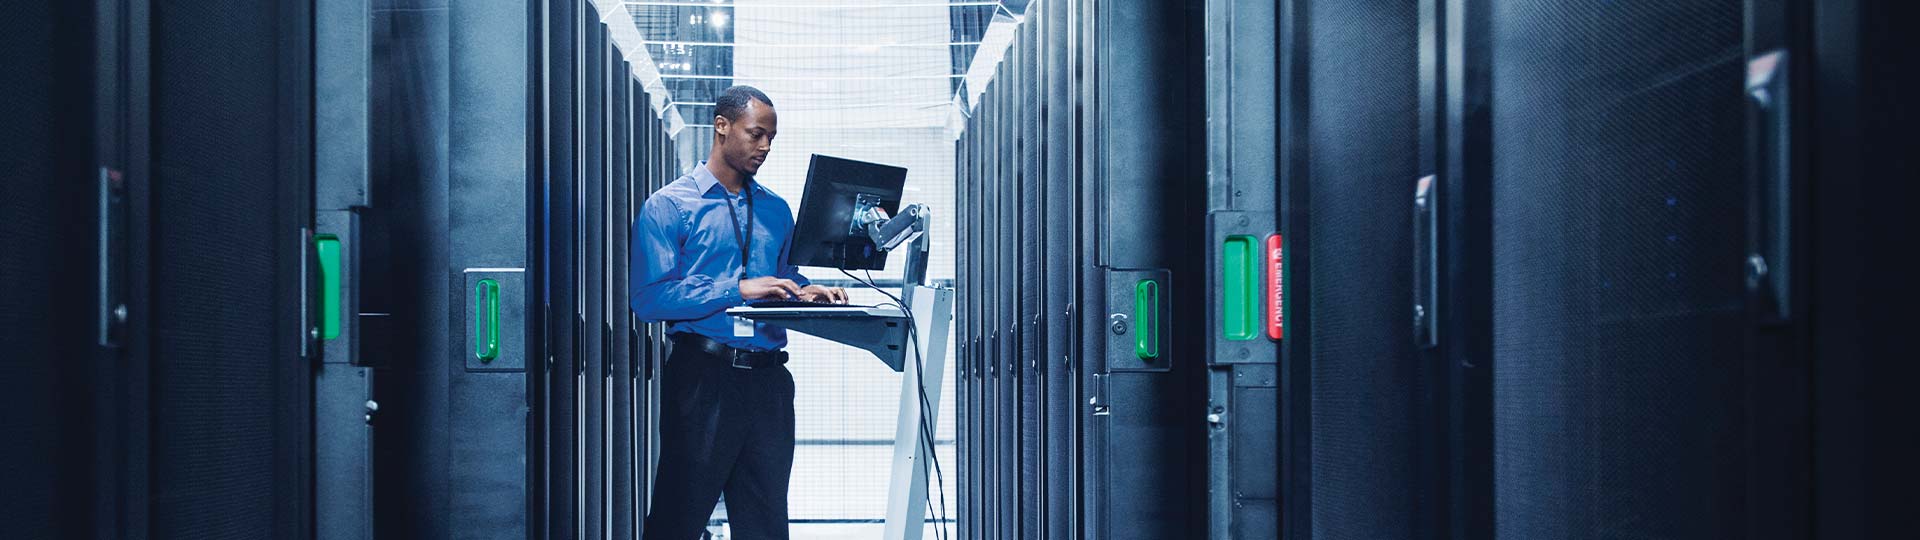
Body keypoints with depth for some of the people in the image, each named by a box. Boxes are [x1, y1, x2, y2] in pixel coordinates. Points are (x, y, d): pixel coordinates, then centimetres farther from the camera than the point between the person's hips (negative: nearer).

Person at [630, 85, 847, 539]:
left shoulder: (776, 210, 18)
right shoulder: (668, 206, -1)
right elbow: (650, 298, -12)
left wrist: (804, 292, -1)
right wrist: (739, 290, -18)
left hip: (768, 378, 5)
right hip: (703, 376, -5)